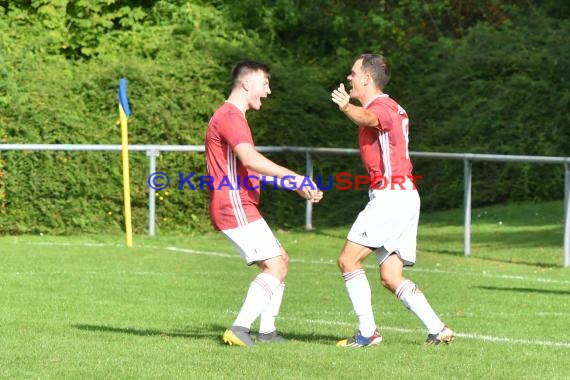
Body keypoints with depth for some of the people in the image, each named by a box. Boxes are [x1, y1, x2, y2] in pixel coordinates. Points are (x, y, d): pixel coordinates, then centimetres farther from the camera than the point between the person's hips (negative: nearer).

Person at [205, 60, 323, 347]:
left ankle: (266, 330, 17)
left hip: (242, 207, 11)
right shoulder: (230, 116, -13)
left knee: (281, 260, 16)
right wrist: (295, 178, -29)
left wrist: (297, 188, 20)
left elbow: (255, 169, 27)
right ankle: (239, 328, -21)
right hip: (234, 206, -11)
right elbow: (250, 159, -29)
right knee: (275, 266, -15)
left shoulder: (233, 116, 23)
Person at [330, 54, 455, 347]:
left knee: (348, 259, -8)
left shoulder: (382, 106, -12)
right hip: (404, 198, 10)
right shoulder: (390, 107, 20)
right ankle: (438, 330, 1)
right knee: (391, 277, 8)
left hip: (390, 196, -10)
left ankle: (367, 332, -10)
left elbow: (368, 118, -38)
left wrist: (347, 107, -58)